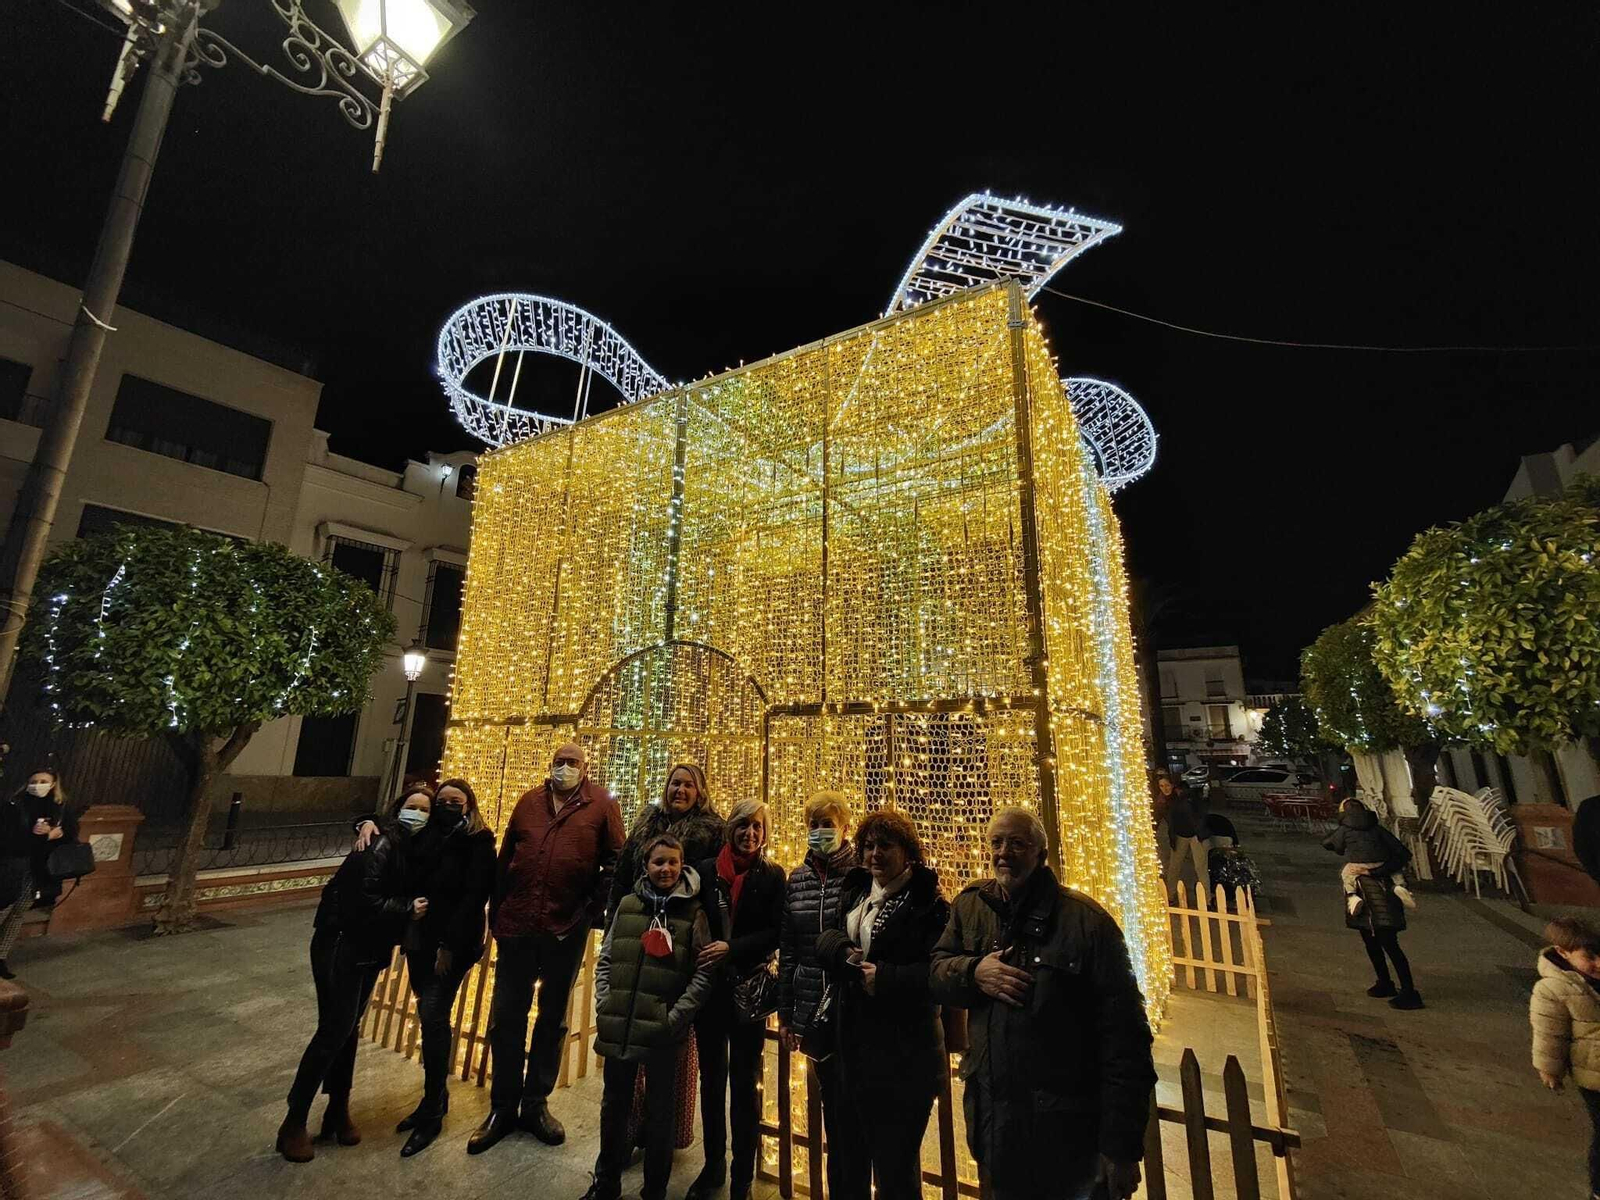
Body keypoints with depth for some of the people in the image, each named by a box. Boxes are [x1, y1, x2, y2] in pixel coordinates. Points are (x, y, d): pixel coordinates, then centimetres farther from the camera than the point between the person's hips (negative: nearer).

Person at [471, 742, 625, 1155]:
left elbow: (615, 862, -4)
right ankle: (503, 1106, 30)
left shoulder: (602, 805, -5)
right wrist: (496, 912, 7)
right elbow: (505, 858, 10)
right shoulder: (529, 801, 6)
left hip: (567, 929, -2)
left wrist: (594, 910, -9)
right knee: (506, 1017, 11)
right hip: (517, 924, 2)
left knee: (553, 1018, 14)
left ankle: (535, 1103, 32)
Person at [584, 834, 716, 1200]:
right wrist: (605, 1005, -1)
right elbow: (605, 959, 8)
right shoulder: (627, 904, 1)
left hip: (662, 1031, -3)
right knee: (614, 1105, 20)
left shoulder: (693, 912, -8)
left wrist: (675, 1017, -14)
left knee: (659, 1111, 12)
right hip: (619, 1027, 3)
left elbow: (704, 972, -9)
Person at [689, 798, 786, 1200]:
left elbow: (775, 933, -8)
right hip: (708, 984, 2)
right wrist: (705, 953, -10)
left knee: (745, 1083, 7)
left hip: (749, 988, -2)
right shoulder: (706, 869, -1)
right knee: (711, 1079, 16)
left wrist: (731, 948, -17)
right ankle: (713, 1165, 35)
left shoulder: (773, 876, -4)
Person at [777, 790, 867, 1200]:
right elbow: (787, 950, 8)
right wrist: (785, 1013, 8)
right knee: (832, 1109, 17)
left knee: (849, 1110, 1)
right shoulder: (796, 879, 3)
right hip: (813, 1013, 4)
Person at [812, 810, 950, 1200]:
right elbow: (825, 937, 4)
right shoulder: (855, 893, 6)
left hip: (906, 1052, -6)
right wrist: (842, 950, -17)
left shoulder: (927, 902, -16)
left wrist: (884, 977, -25)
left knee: (896, 1164, 9)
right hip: (857, 1043, 7)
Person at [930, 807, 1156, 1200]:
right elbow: (937, 972, 6)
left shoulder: (1086, 919, -15)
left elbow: (1123, 1036, -14)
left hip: (1066, 1127, -5)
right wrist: (973, 971, -15)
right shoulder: (969, 906, 1)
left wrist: (1122, 1146, -14)